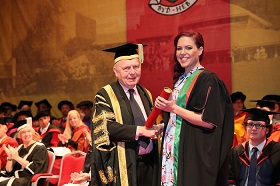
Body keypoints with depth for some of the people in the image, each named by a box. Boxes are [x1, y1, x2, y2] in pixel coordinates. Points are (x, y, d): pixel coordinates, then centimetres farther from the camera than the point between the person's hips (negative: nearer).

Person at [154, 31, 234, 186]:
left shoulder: (208, 80, -11)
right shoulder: (180, 80, 14)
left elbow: (209, 122, -19)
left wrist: (174, 109, -18)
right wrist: (164, 106, 6)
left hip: (196, 154, -7)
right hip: (175, 151, 8)